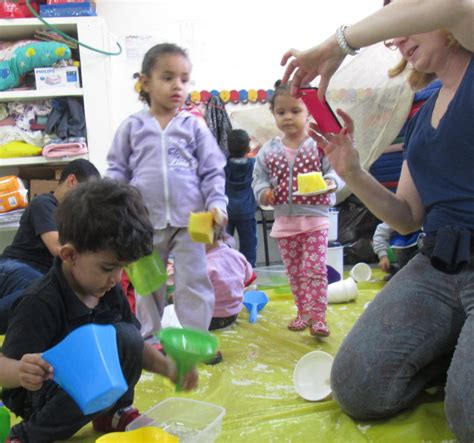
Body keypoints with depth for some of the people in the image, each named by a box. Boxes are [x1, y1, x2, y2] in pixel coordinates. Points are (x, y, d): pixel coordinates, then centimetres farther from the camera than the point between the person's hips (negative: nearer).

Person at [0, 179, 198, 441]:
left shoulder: (110, 291, -6)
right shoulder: (40, 303, -27)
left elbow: (133, 346, 3)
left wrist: (168, 368, -13)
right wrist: (21, 372, -50)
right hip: (40, 398, -6)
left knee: (126, 335, -19)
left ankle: (113, 413, 6)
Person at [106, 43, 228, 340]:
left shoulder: (194, 126, 2)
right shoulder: (132, 127, 3)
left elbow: (213, 170, 3)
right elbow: (118, 170, 8)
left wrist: (216, 203, -10)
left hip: (189, 220, -1)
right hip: (146, 221, 2)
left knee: (193, 282, 4)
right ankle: (149, 337, 30)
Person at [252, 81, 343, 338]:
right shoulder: (269, 150, 2)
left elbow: (335, 170, -10)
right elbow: (259, 177, 7)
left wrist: (330, 181, -31)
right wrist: (263, 191, -13)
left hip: (314, 219, -4)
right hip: (284, 221, 4)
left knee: (315, 269, -4)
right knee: (294, 271, 13)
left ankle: (317, 314, 5)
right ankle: (303, 312, 27)